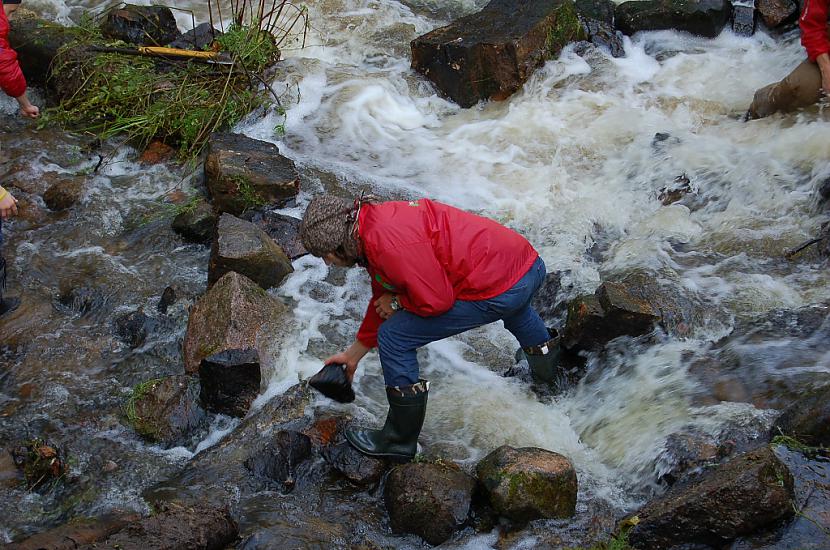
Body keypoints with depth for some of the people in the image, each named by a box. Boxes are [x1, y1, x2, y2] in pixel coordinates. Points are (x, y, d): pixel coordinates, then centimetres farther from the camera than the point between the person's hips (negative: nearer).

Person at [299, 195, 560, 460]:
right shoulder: (374, 222, 13)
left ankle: (400, 440, 13)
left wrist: (397, 302, 0)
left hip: (499, 290, -10)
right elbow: (383, 300, 25)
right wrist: (352, 354, 33)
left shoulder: (388, 242, -21)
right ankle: (545, 361, 71)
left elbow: (436, 301, -20)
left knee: (394, 337, -2)